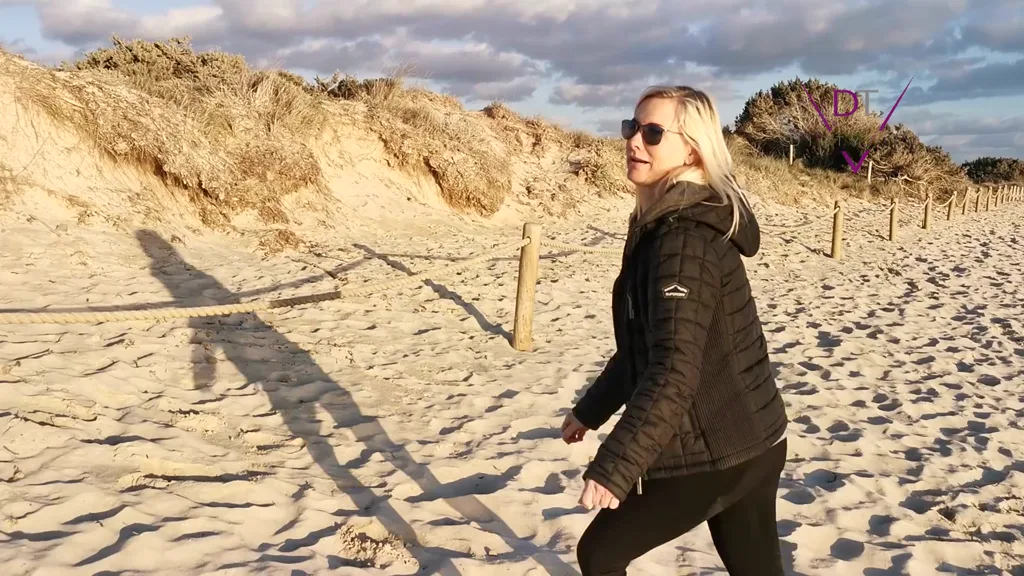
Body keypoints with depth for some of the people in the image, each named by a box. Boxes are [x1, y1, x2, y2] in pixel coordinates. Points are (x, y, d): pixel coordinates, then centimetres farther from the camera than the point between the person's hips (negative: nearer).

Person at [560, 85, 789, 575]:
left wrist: (612, 466, -32)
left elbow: (674, 368, -30)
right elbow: (644, 343, 19)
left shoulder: (685, 237, -21)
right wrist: (591, 409, 23)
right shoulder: (665, 224, 10)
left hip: (712, 452, -10)